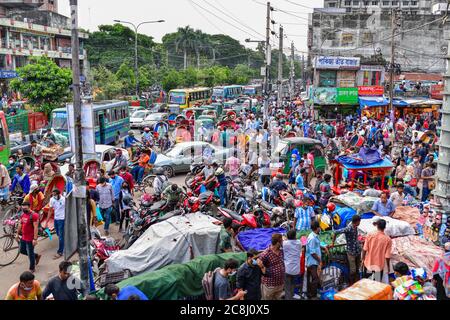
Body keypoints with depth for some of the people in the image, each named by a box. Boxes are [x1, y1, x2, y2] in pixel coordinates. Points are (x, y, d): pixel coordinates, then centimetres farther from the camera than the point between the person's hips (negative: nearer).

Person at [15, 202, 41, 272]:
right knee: (22, 251, 20)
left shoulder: (34, 215, -21)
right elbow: (20, 224, 16)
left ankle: (32, 269, 21)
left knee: (30, 254, 4)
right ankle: (36, 256, 39)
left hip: (30, 239, -8)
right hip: (23, 237, 8)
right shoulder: (23, 214, 4)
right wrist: (17, 234, 18)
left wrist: (35, 239, -24)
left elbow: (36, 228, -23)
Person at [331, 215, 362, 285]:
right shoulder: (348, 229, -22)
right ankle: (352, 285, 15)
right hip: (351, 252, -7)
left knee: (357, 269, 15)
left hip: (358, 251, 7)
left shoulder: (355, 227, 2)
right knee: (353, 270, 0)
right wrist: (333, 243, -15)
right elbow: (335, 232, -22)